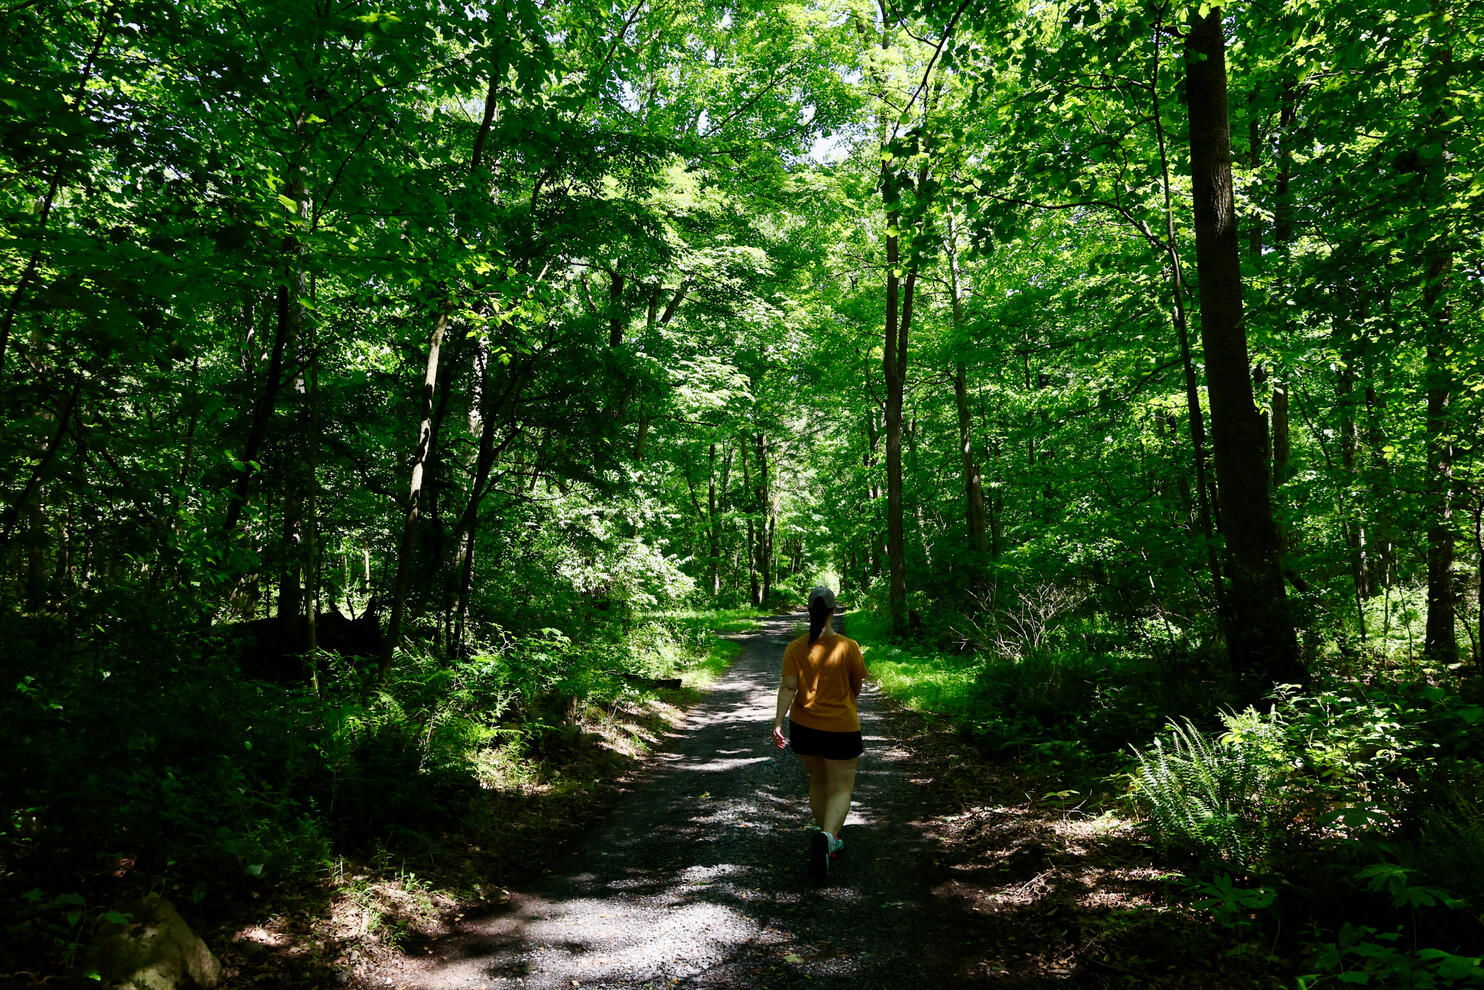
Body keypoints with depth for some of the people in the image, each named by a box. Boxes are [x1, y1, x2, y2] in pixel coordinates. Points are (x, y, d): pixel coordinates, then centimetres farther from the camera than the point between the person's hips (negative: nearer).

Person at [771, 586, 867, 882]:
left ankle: (829, 843, 32)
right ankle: (826, 835, -20)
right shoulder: (848, 647, -10)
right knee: (841, 788, 7)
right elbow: (856, 688, 1)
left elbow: (788, 686, -16)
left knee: (817, 782, 22)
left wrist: (778, 722, -17)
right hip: (841, 728, -3)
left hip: (803, 727, 3)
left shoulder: (795, 648, -6)